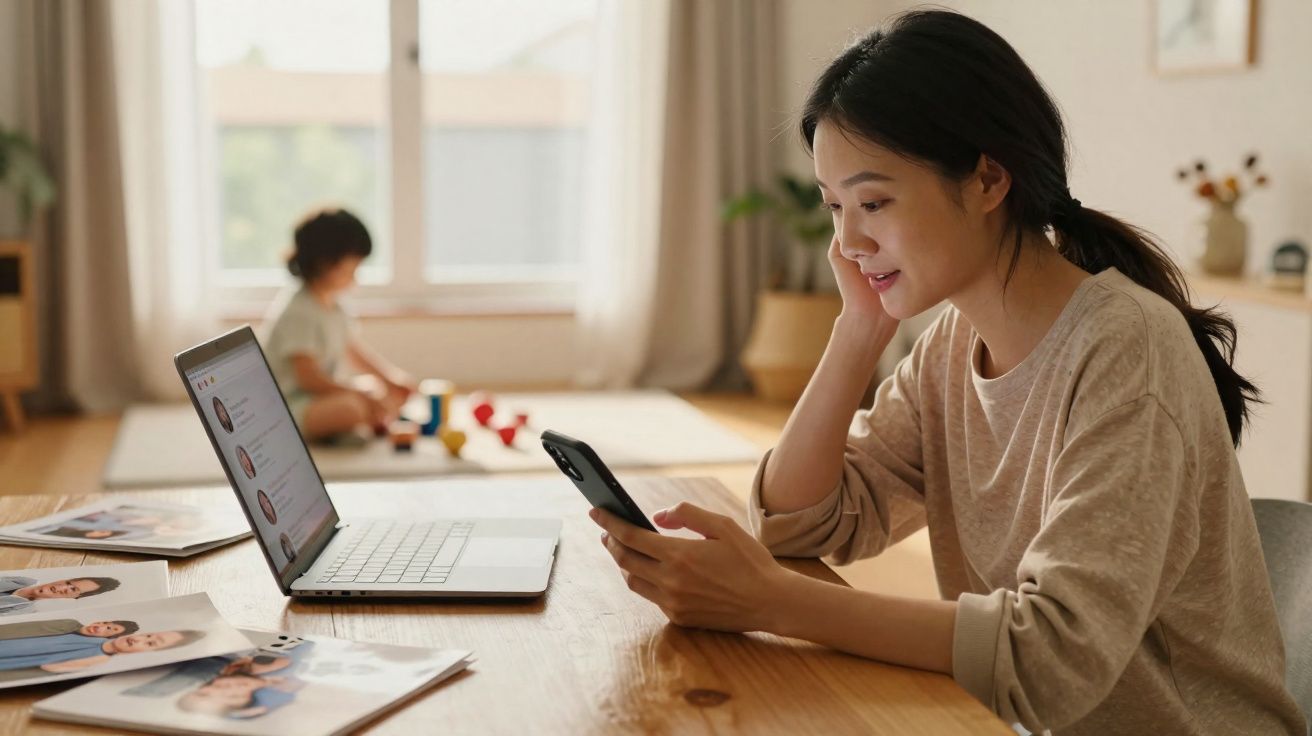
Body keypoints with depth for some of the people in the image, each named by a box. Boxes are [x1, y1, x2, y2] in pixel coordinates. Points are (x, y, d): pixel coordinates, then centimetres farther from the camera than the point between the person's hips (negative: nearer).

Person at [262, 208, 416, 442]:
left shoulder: (332, 307, 11)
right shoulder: (299, 313, -20)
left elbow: (358, 352, 18)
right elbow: (309, 378, -23)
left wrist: (393, 377, 3)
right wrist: (365, 396, -21)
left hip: (322, 397, 10)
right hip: (291, 404, -10)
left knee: (397, 395, 9)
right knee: (352, 408, -38)